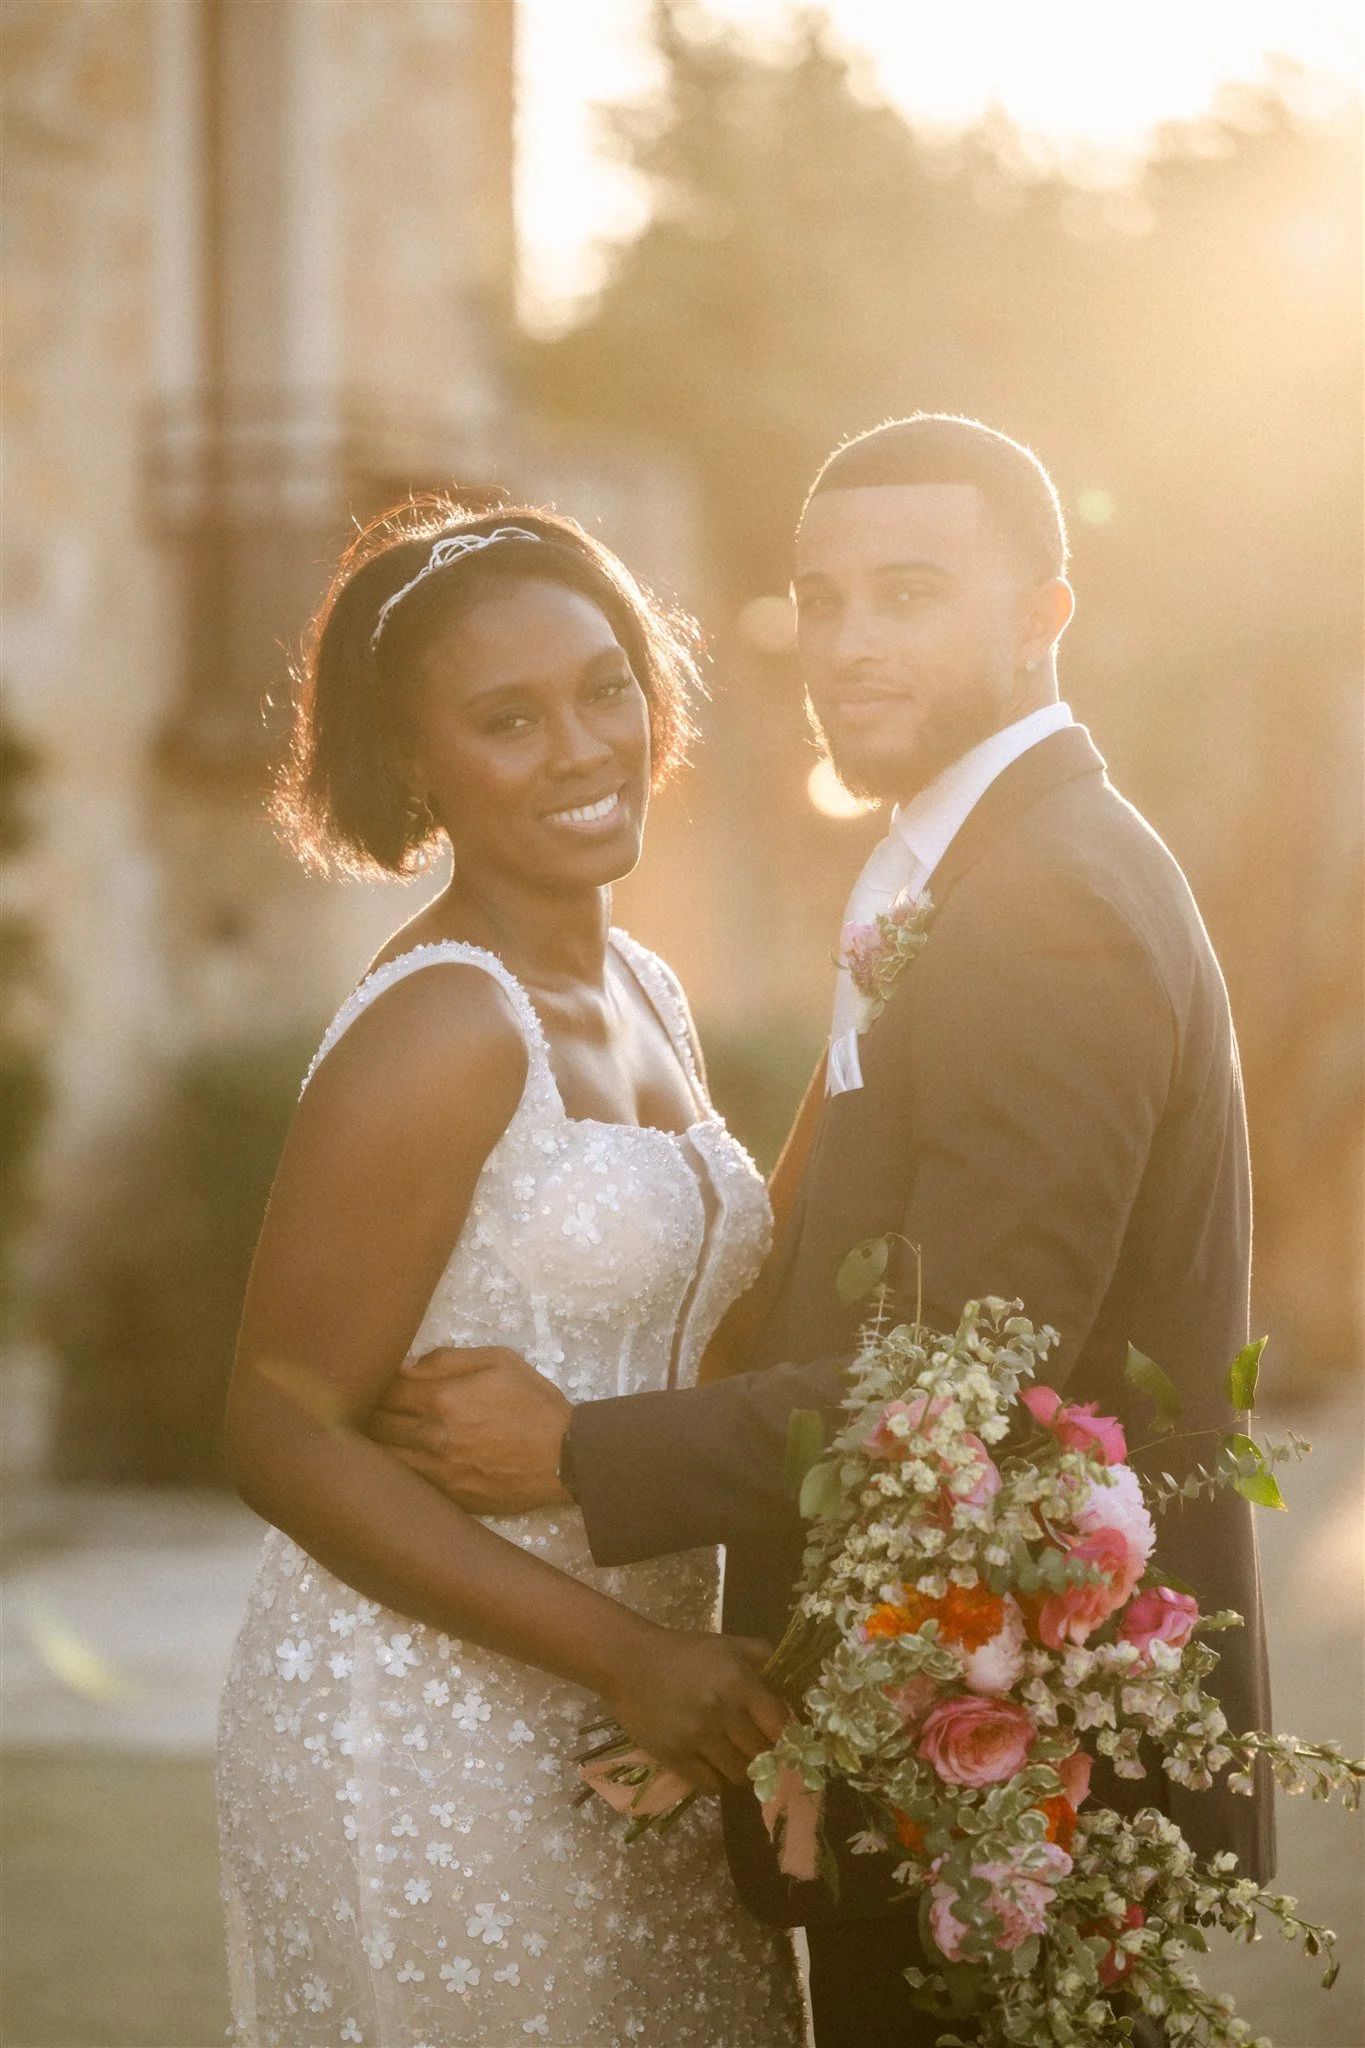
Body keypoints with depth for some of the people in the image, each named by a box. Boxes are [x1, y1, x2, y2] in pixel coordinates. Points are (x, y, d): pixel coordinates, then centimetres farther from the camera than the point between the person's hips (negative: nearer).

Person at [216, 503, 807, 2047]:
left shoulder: (643, 996, 9)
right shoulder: (441, 1031, -16)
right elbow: (283, 1437, -17)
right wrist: (626, 1655, -20)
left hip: (627, 1730, 8)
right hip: (420, 1733, -8)